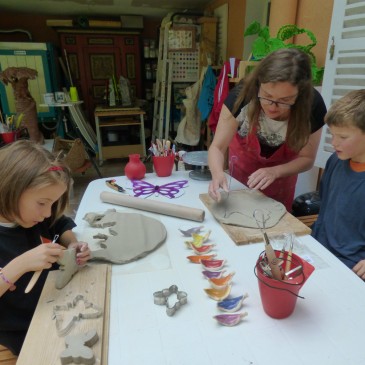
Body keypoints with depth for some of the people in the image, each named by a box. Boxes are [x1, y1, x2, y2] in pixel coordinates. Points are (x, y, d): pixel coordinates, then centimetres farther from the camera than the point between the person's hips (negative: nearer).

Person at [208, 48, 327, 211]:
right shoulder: (242, 95, -36)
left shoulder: (313, 106, -33)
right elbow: (217, 147, -32)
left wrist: (274, 172, -38)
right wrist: (218, 173, -53)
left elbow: (307, 158, -20)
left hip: (283, 165, 1)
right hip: (245, 159, 0)